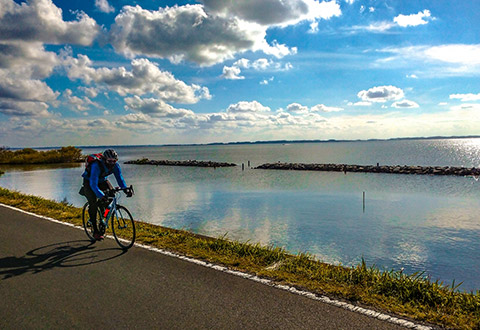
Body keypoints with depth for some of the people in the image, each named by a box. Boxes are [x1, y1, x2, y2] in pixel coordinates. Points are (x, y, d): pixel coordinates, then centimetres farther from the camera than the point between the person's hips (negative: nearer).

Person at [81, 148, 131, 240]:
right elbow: (93, 184, -43)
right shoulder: (96, 166, -38)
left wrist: (126, 189, -36)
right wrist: (101, 196, -56)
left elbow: (120, 178, -18)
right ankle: (95, 231, -9)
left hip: (102, 180, 5)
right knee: (93, 204, -18)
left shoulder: (115, 166, -23)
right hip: (89, 182, -5)